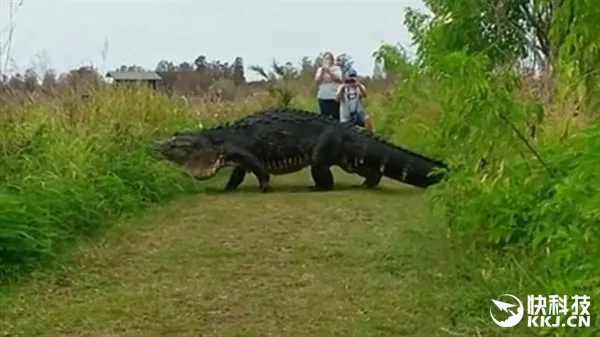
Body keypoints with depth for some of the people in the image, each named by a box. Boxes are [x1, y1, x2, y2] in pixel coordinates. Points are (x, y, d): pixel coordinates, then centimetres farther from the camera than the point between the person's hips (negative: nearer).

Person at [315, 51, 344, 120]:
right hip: (323, 97, 2)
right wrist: (322, 72, -12)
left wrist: (329, 72, -16)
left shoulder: (337, 68, 6)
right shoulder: (320, 69, 12)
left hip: (335, 97, -2)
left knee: (336, 117, -7)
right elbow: (317, 81, 0)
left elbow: (339, 79, -9)